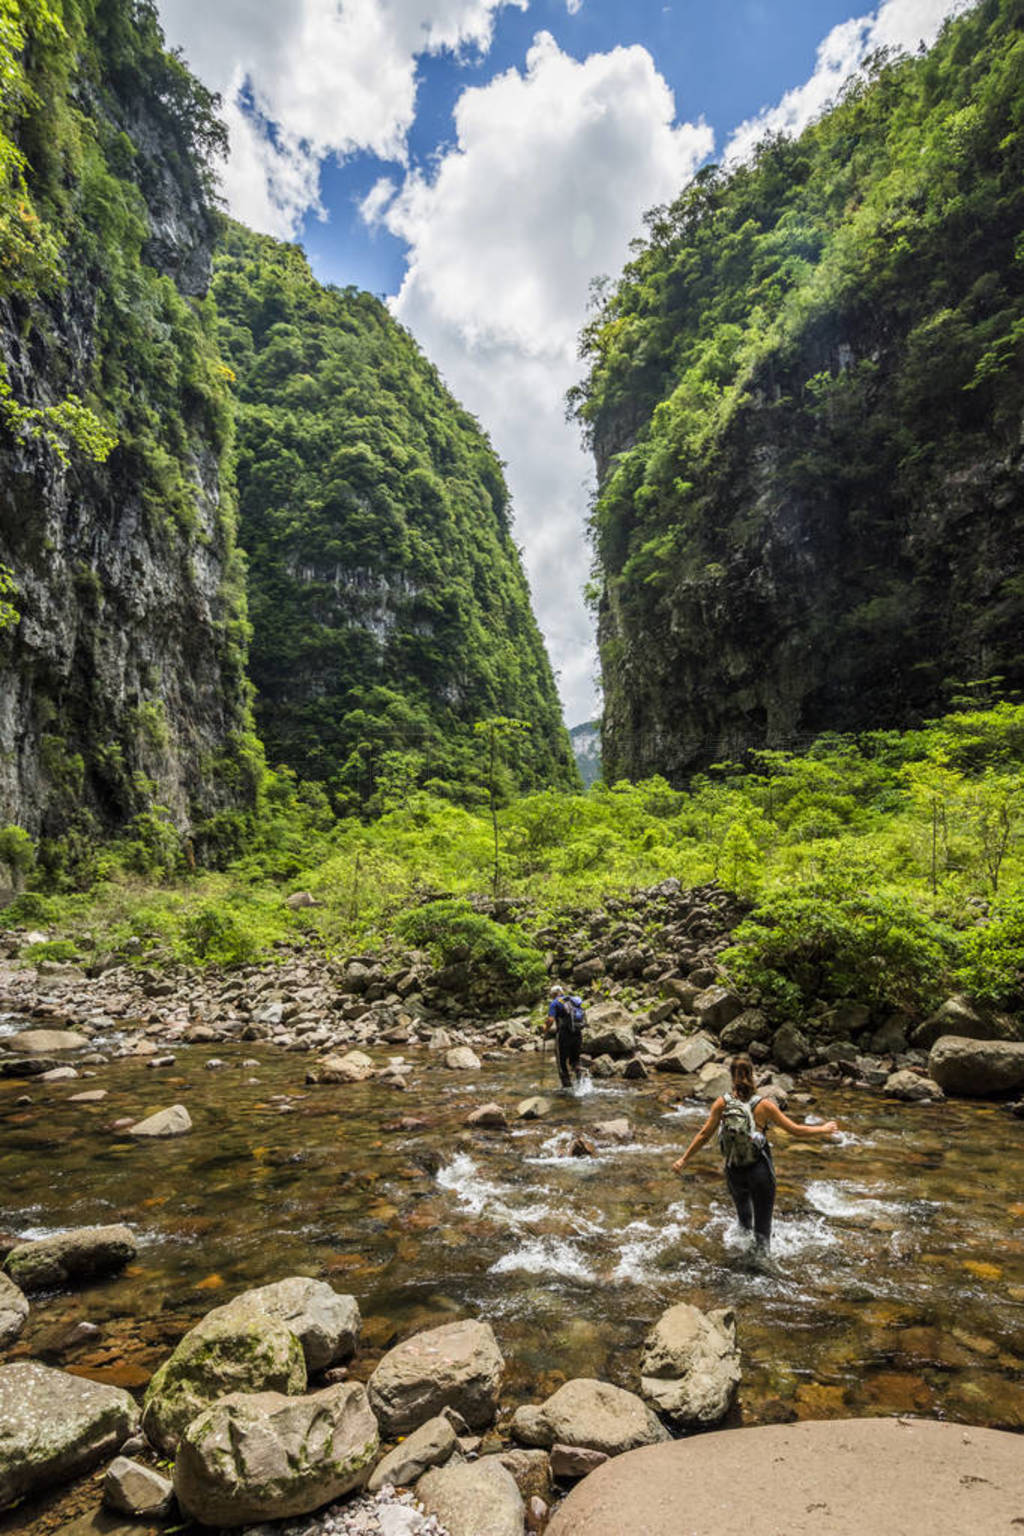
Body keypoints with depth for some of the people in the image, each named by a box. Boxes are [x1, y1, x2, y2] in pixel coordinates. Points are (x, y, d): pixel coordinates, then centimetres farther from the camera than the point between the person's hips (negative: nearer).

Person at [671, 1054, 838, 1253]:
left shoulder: (722, 1104, -12)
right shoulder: (763, 1106, -17)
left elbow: (704, 1135, -10)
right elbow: (796, 1131, -11)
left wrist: (684, 1159, 0)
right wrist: (824, 1130, 5)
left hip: (734, 1173, 3)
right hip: (760, 1170, -2)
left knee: (742, 1208, 32)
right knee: (763, 1225, 18)